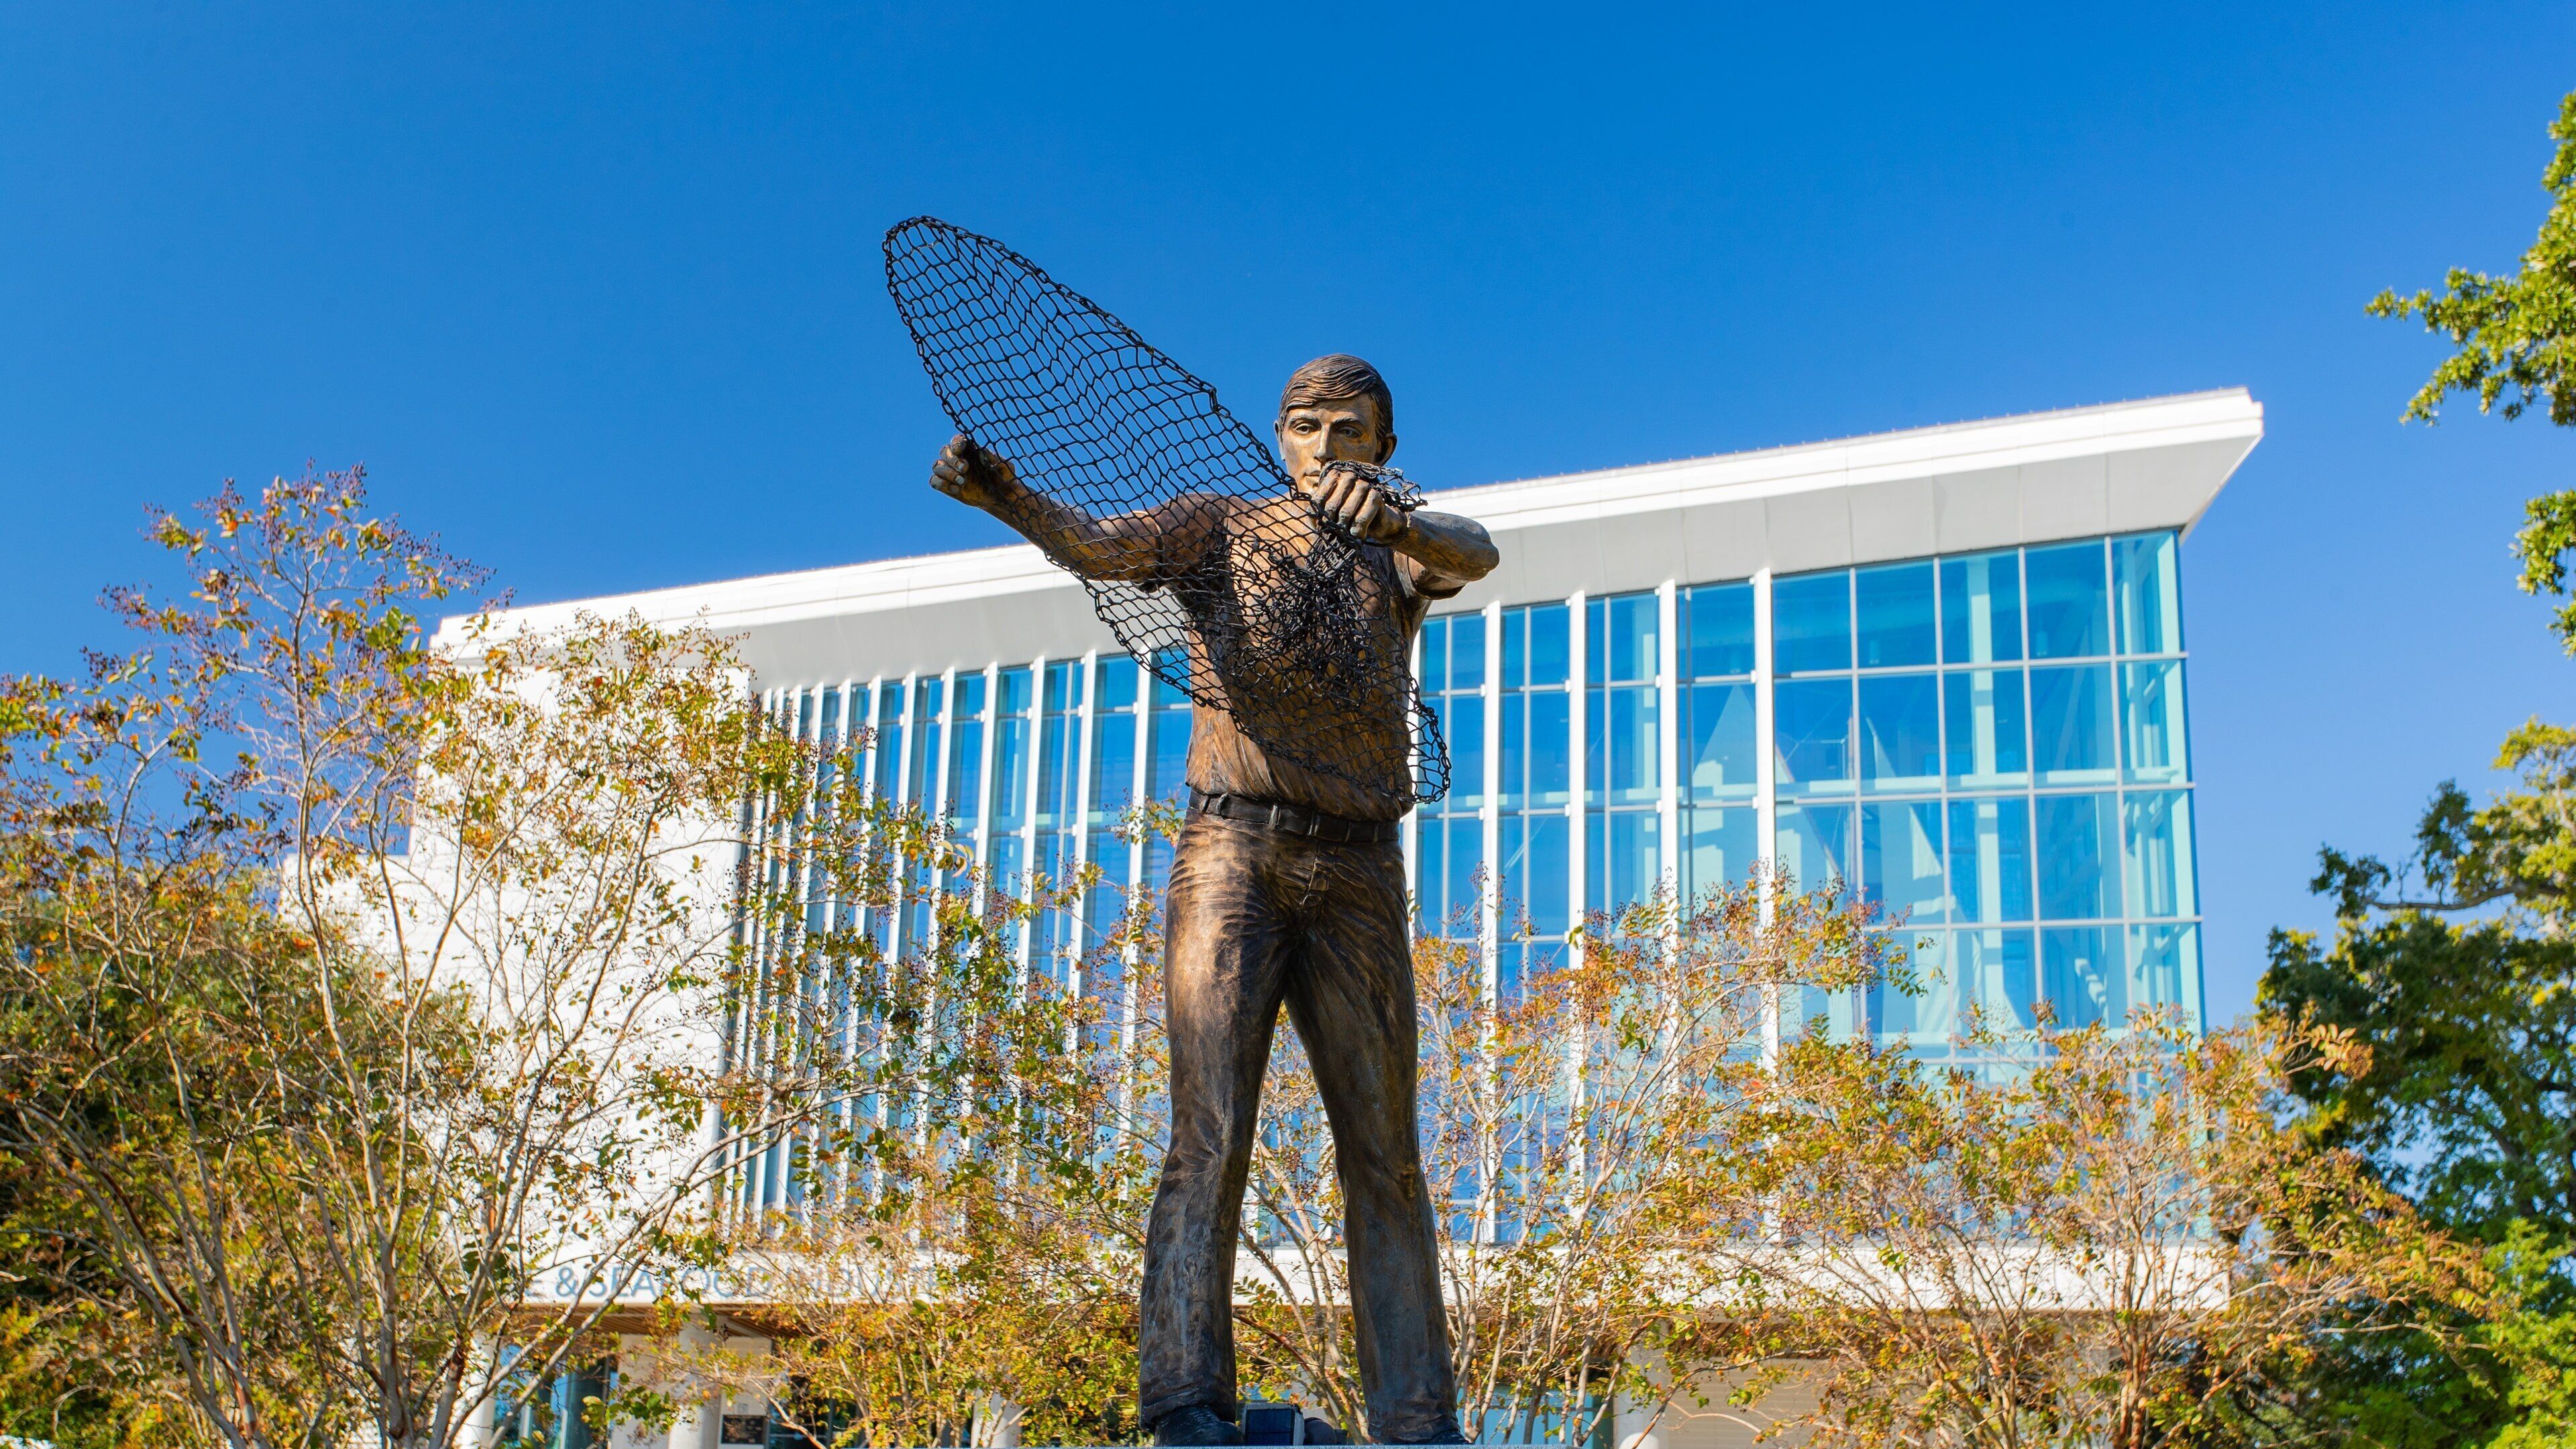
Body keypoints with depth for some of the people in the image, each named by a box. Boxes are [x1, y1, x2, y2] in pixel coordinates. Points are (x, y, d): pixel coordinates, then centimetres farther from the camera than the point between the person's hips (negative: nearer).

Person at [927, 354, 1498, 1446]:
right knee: (1210, 1132, -11)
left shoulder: (1400, 555, 14)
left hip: (1358, 876, 2)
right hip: (1233, 852, -2)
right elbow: (1096, 544, -8)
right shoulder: (1218, 528, 10)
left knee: (1386, 1155, 2)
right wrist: (1004, 496, -30)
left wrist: (1391, 520, -33)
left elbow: (1475, 554, -10)